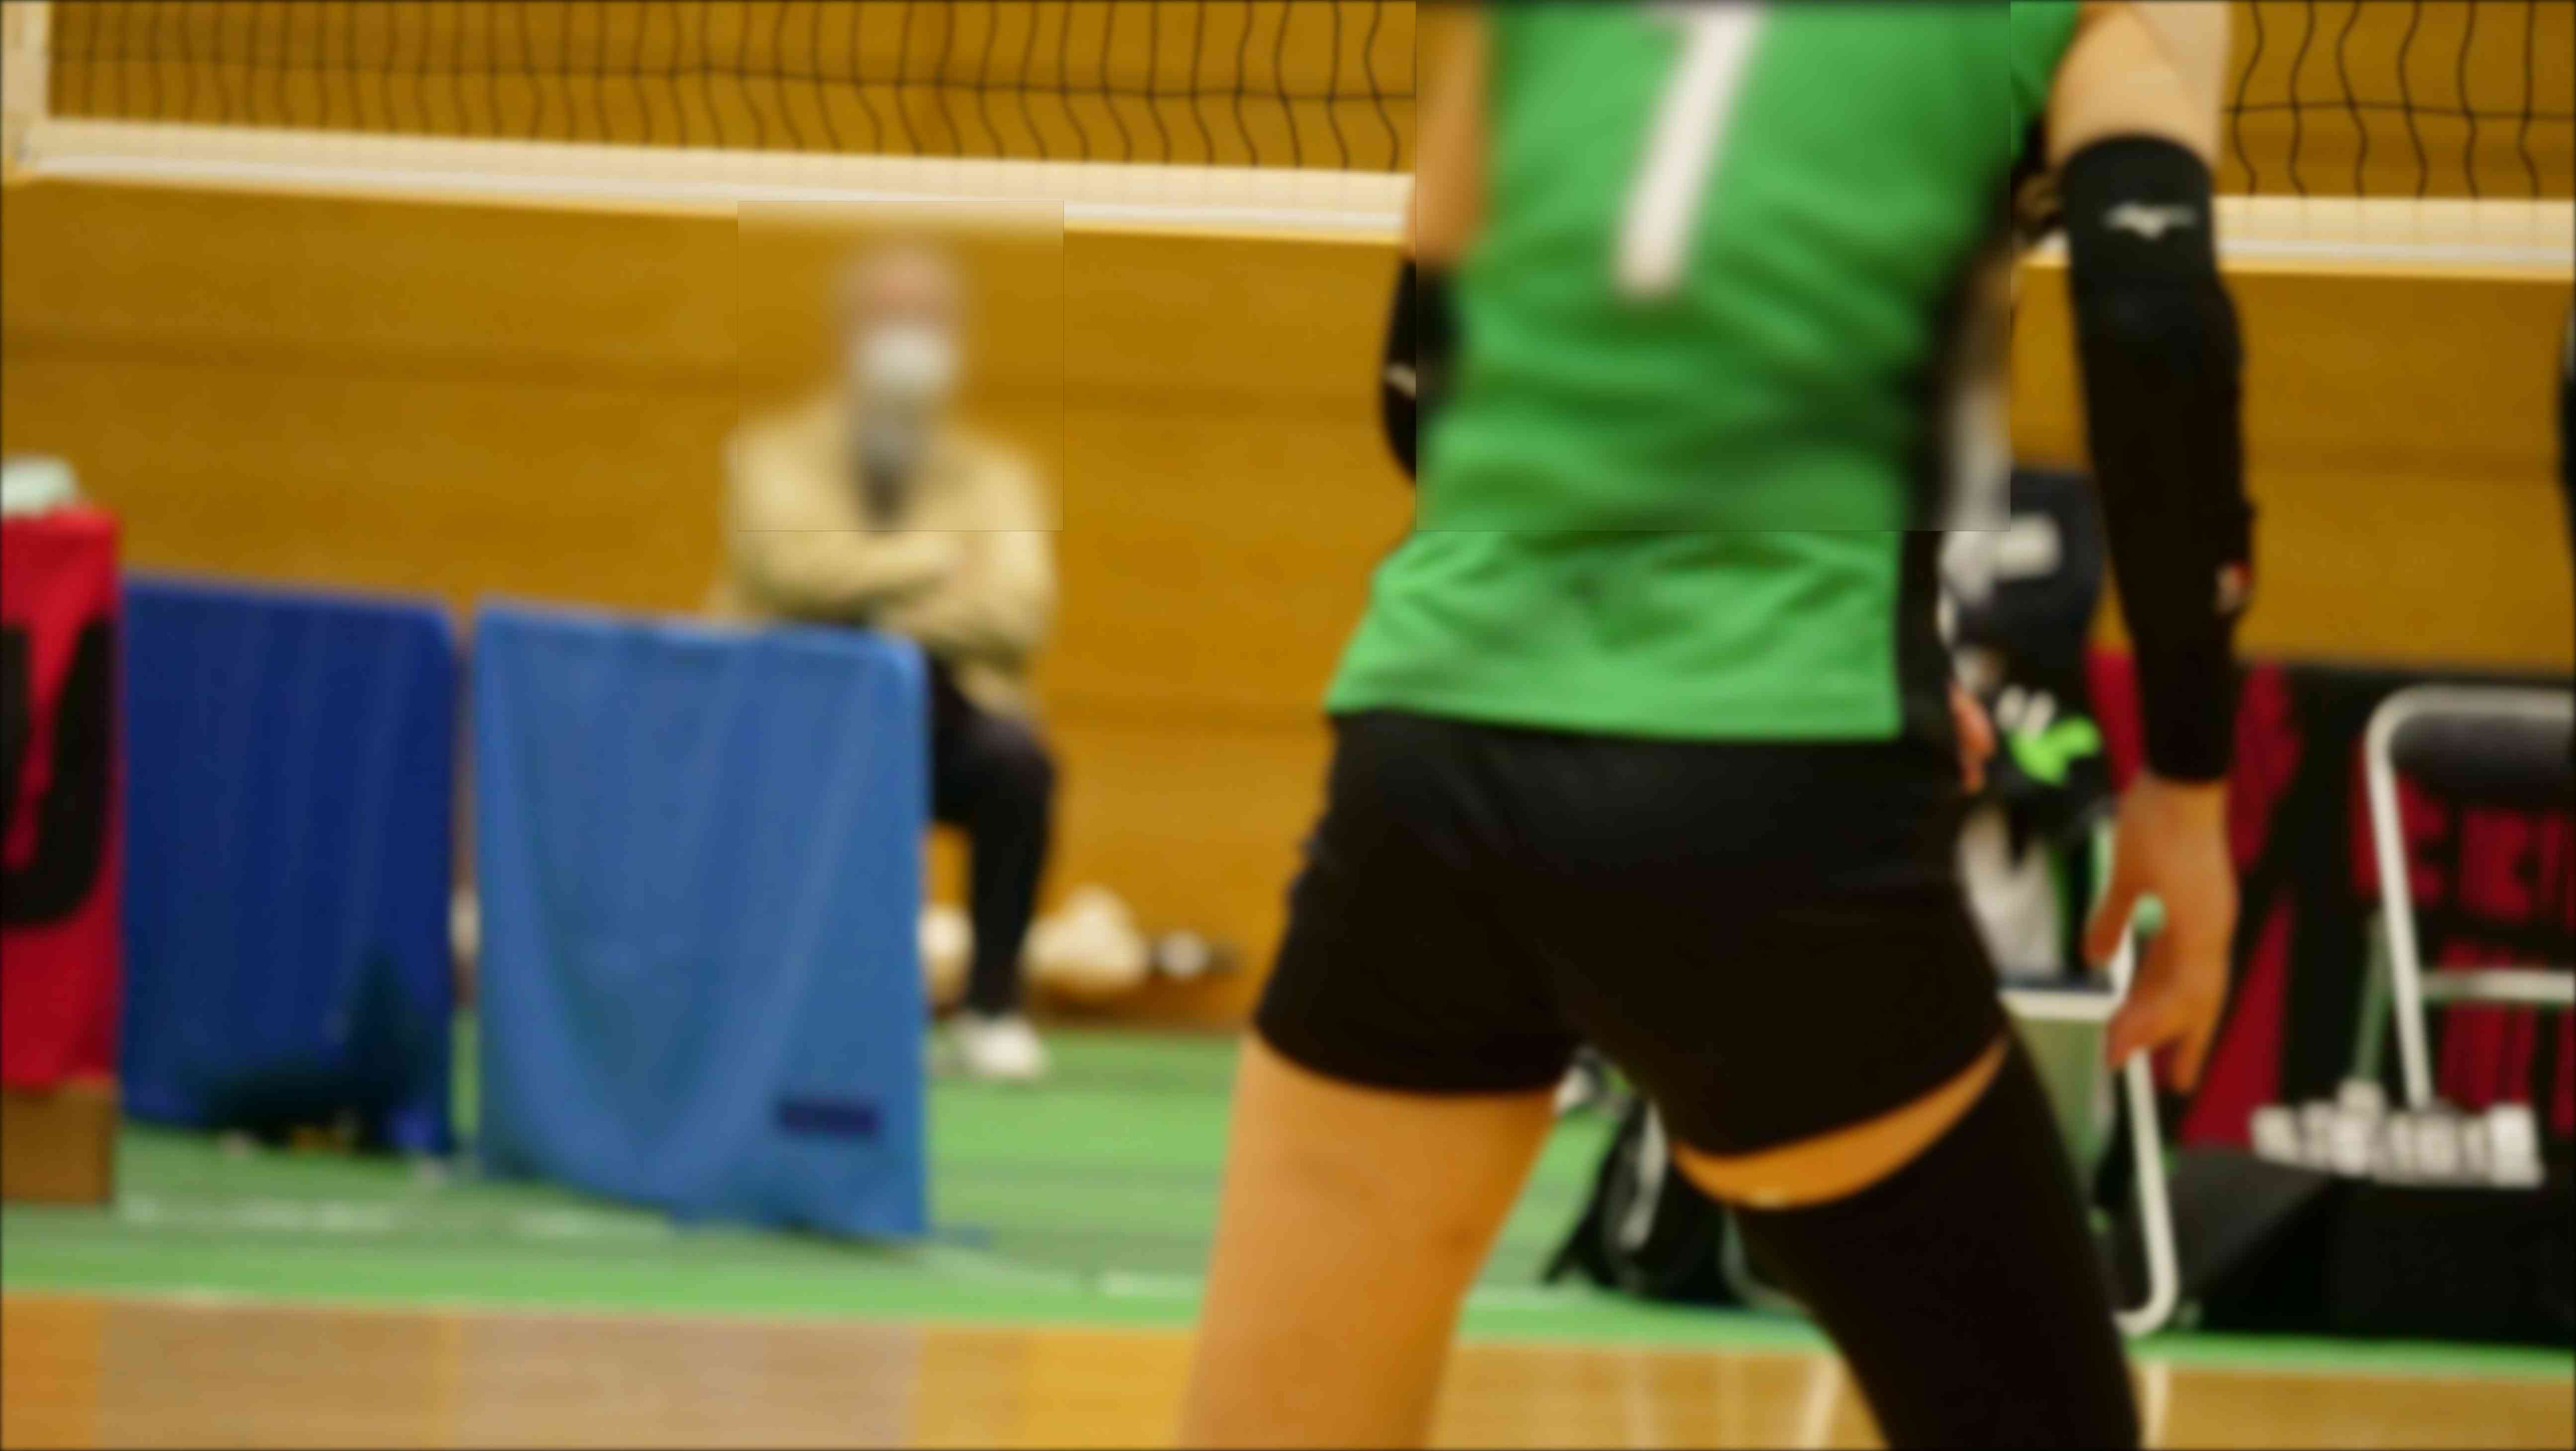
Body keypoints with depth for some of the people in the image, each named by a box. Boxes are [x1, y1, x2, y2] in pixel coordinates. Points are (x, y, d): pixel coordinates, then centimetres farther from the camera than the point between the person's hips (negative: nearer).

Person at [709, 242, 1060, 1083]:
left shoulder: (994, 475, 6)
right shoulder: (777, 456, 2)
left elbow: (1016, 614, -13)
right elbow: (796, 567, -20)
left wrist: (886, 613, -24)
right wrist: (942, 556, -13)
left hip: (942, 718, 1)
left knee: (1017, 760, -31)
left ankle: (993, 1006, -16)